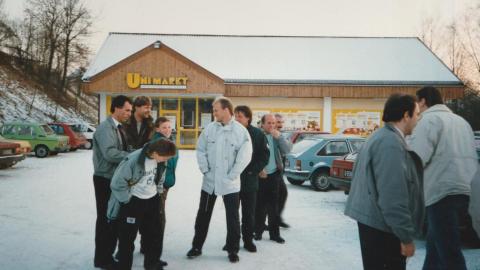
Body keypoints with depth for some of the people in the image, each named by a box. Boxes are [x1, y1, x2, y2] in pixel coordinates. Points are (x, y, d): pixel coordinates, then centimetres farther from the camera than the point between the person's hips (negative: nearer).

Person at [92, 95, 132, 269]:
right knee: (105, 219, 1)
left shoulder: (120, 128, 12)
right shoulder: (105, 127, -17)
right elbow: (110, 153, -30)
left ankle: (109, 253, 30)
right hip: (105, 180, -9)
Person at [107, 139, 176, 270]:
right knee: (127, 237, 4)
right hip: (133, 202, -6)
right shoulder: (133, 160, -28)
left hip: (152, 200, 7)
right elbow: (117, 184, -21)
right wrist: (128, 200, -13)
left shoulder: (160, 159, -8)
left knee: (154, 234, 18)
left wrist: (158, 192, 11)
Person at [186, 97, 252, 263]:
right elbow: (200, 149, 4)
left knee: (232, 217, 8)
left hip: (230, 183, -3)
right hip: (209, 180, 3)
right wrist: (204, 169, -5)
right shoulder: (210, 128, -1)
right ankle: (197, 247, 29)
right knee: (203, 215, 14)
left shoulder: (241, 131, -10)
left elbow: (245, 156, -13)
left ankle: (233, 250, 25)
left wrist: (232, 175, -14)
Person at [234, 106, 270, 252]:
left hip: (249, 180, -1)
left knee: (249, 213, 9)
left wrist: (252, 171, -8)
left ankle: (248, 240, 23)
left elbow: (264, 155, 0)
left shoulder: (258, 134, -2)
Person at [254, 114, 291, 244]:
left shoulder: (277, 137, 6)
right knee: (259, 206, 6)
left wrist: (279, 137, -15)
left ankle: (274, 233, 18)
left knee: (273, 206, 10)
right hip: (260, 175, -3)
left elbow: (287, 150, -5)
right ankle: (258, 231, 19)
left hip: (274, 175, 3)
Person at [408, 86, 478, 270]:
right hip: (464, 190, 9)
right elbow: (472, 156, 22)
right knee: (435, 243, 20)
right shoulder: (461, 121, 21)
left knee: (449, 252, -6)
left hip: (443, 192, -9)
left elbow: (416, 158, -17)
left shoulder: (430, 119, -6)